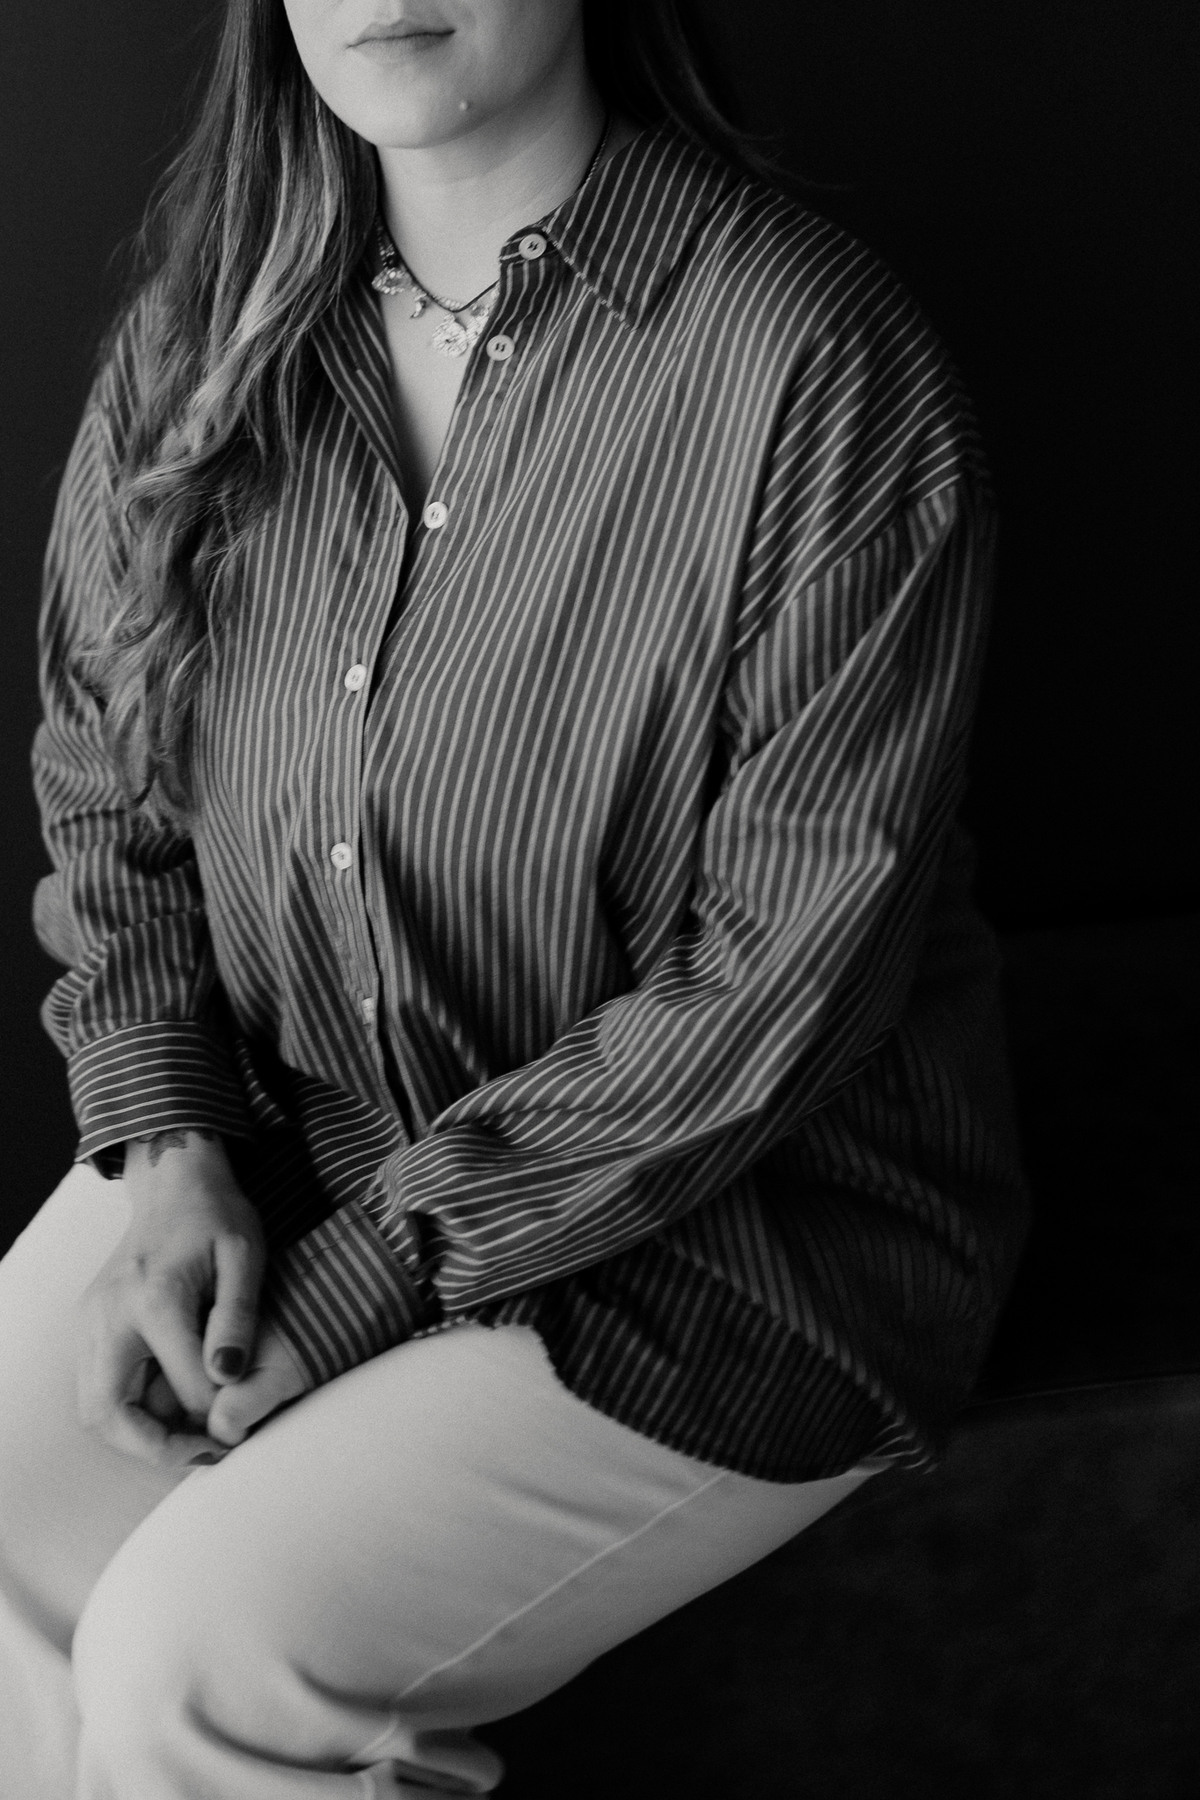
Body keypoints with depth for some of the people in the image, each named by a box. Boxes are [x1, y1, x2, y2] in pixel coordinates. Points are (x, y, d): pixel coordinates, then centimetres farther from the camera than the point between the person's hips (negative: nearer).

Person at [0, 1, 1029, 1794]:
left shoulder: (821, 363, -20)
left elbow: (790, 967, -19)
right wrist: (166, 1145, -9)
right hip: (281, 1132, 6)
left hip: (725, 1227, -5)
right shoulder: (203, 337, 0)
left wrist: (363, 1279, -18)